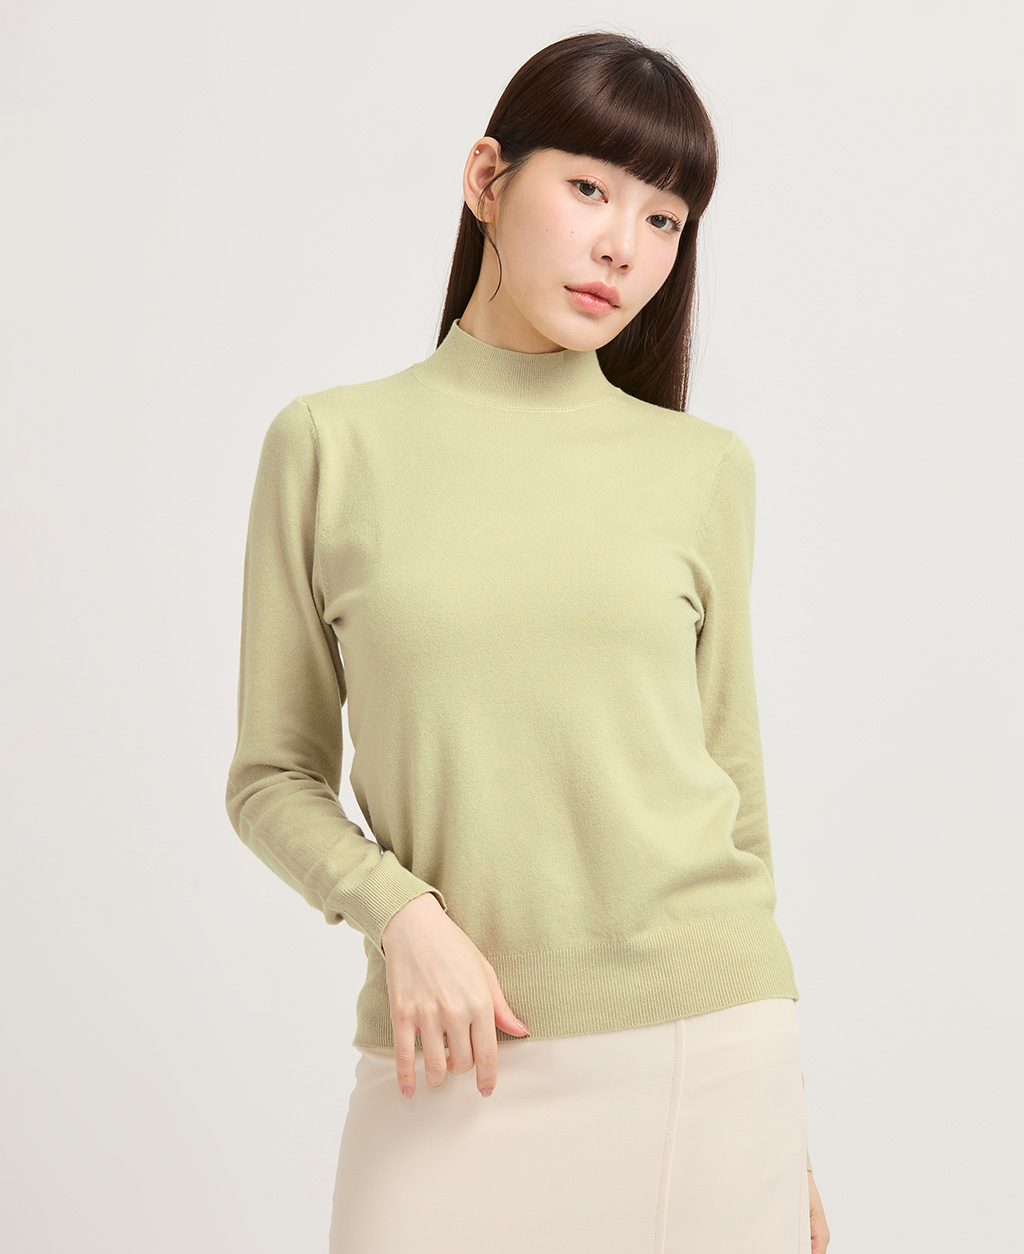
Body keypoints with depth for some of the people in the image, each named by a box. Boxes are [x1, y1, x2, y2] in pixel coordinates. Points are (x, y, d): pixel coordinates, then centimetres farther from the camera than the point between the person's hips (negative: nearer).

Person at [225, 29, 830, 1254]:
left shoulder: (705, 467, 5)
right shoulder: (331, 442, 1)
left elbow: (732, 780, 10)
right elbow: (273, 778, 5)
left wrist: (788, 1128, 12)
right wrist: (397, 908, -14)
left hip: (707, 1052, 1)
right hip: (458, 1062, -1)